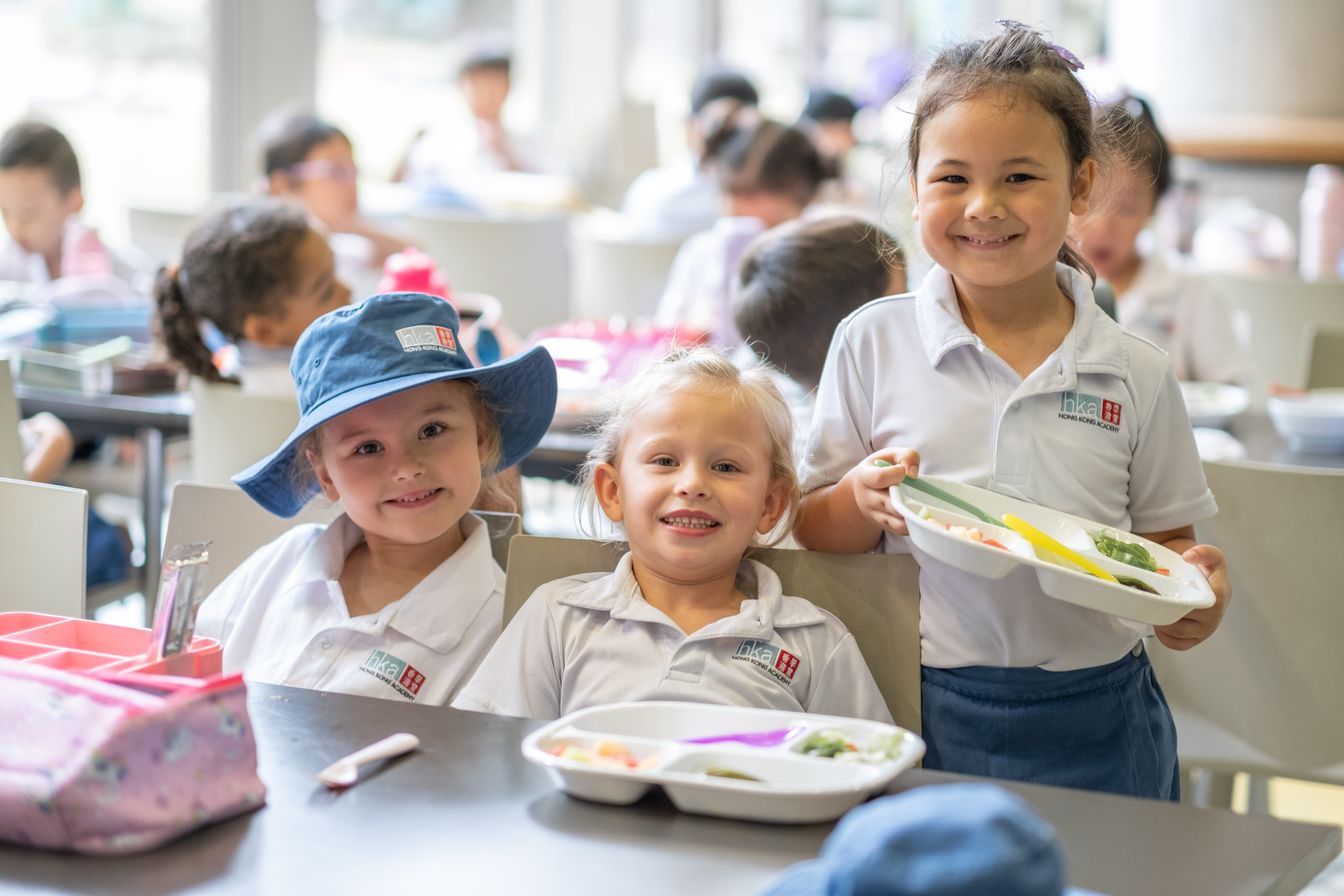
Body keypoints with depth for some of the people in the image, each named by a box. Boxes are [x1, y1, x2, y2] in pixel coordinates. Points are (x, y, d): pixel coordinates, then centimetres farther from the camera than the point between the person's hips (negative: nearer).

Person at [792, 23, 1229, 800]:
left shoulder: (1137, 375, 2)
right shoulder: (872, 344, 0)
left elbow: (1164, 537, 10)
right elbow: (815, 532, 5)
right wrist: (863, 500, -16)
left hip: (1095, 726, 1)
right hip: (926, 713, -1)